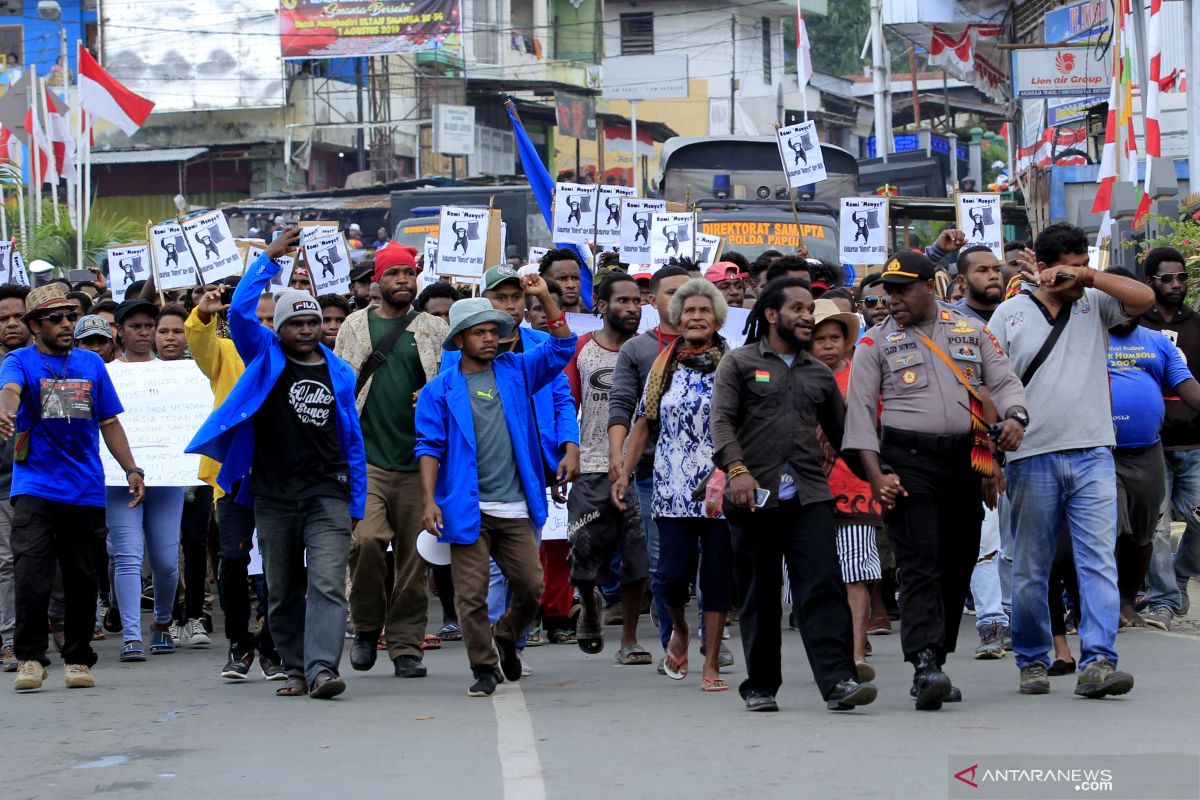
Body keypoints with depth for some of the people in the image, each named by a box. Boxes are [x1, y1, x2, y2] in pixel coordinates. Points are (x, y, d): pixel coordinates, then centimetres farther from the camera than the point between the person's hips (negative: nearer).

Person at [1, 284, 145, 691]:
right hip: (35, 487, -3)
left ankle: (78, 659, 18)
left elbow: (109, 422, 15)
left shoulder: (91, 363, 11)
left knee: (82, 579, 8)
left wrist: (132, 470, 6)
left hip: (86, 490, 3)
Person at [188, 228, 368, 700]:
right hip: (273, 495, 0)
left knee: (327, 583, -15)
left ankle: (322, 668, -24)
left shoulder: (338, 373, 11)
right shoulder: (265, 358, 6)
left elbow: (352, 440, 14)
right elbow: (239, 311, -11)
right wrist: (269, 260, -11)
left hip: (327, 492, 0)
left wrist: (357, 505, 10)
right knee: (283, 590, 8)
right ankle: (295, 669, 19)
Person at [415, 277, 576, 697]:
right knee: (472, 595, -3)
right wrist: (429, 500, -11)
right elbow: (430, 449, -1)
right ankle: (484, 668, 9)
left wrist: (545, 298, -4)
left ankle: (505, 637, 30)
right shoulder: (440, 391, 3)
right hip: (468, 511, -3)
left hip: (515, 509, 3)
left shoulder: (515, 371, 12)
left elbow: (561, 347, 8)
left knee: (532, 587, 3)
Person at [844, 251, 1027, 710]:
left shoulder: (971, 332, 13)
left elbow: (1005, 382, 13)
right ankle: (924, 664, -25)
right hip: (907, 461, -4)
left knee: (957, 564, 6)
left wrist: (1014, 417, -10)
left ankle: (935, 663, 14)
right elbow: (860, 413, 2)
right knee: (919, 565, -15)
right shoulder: (876, 344, 6)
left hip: (965, 461, 4)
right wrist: (876, 475, -9)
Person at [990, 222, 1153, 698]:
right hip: (1033, 458, -1)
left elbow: (1144, 298, -3)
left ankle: (1097, 662, -13)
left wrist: (1090, 278, -8)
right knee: (1030, 570, 6)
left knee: (1099, 562, -9)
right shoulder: (1010, 314, 5)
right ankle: (1032, 662, 17)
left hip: (1092, 455, 1)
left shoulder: (1094, 305, 11)